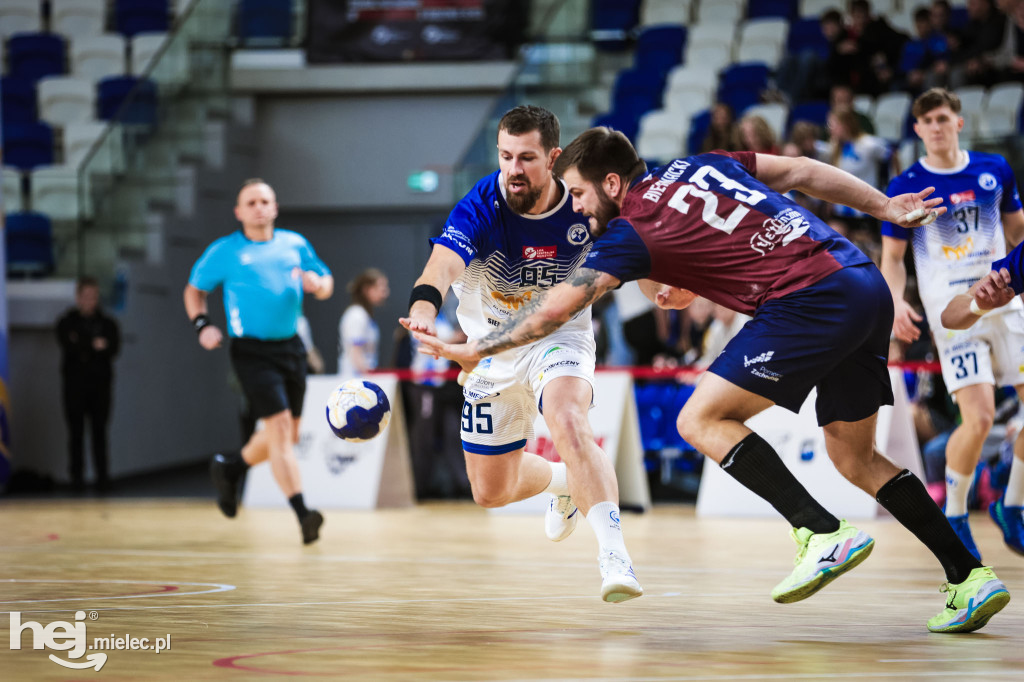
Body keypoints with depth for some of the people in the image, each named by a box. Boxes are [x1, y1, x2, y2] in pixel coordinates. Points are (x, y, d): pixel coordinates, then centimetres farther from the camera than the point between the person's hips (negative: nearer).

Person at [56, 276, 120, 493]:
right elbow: (69, 347, -7)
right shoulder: (66, 322, 8)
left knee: (99, 432, -1)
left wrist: (83, 348, -15)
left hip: (100, 383, 1)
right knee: (76, 432, -2)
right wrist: (94, 346, -19)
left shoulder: (107, 323, 11)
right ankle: (77, 477, 0)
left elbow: (113, 349, -4)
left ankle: (102, 476, 0)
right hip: (74, 385, -1)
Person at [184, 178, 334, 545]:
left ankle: (229, 466, 40)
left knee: (287, 435, 14)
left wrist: (317, 283, -8)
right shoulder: (223, 251, 0)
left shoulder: (296, 244, 10)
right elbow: (194, 289, 10)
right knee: (280, 427, -16)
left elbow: (326, 284, 17)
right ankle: (302, 513, -19)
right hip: (252, 350, -5)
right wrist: (202, 324, -7)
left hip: (290, 347, 5)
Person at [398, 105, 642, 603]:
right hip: (492, 350, 2)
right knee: (491, 492, 12)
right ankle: (562, 481, 47)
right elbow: (443, 263, -44)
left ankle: (614, 558, -40)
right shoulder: (481, 207, -25)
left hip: (560, 336, -2)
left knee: (567, 422, -36)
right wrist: (423, 307, -66)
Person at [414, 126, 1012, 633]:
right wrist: (887, 208, 26)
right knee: (854, 458, 16)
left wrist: (474, 350, 10)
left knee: (701, 420, -2)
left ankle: (824, 535, -11)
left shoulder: (632, 233, -2)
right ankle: (971, 576, 9)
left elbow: (553, 311, 0)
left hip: (812, 301, -9)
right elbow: (800, 172, 20)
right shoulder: (698, 166, 19)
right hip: (868, 286, 9)